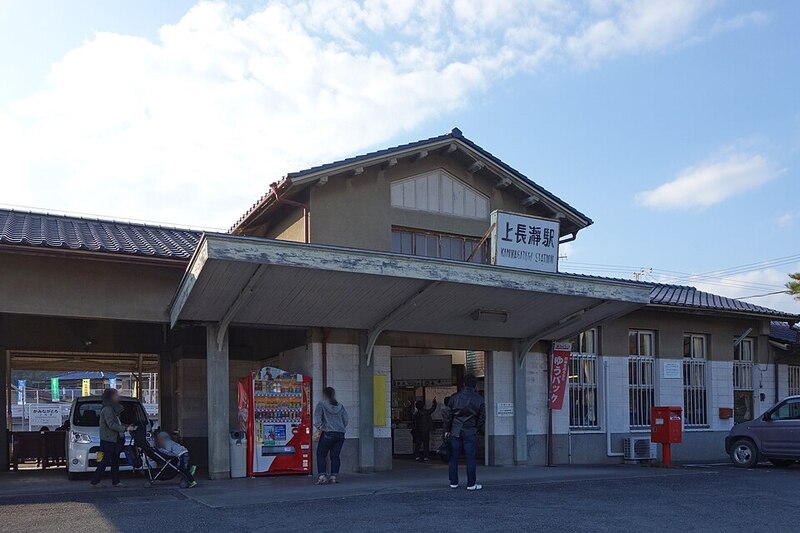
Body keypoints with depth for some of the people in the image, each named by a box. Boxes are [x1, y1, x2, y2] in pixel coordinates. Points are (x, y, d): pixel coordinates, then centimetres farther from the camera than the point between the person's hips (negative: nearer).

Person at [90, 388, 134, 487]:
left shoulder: (113, 408, 17)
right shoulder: (107, 409, -15)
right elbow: (111, 425, -23)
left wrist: (127, 426, 16)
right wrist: (125, 428, -26)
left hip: (114, 440, 10)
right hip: (108, 441, -10)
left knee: (115, 461, 9)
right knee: (105, 461, -7)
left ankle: (115, 482, 12)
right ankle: (95, 481, -1)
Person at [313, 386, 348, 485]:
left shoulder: (321, 405, -2)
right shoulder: (340, 406, 11)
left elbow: (317, 419, -11)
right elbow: (345, 420, 12)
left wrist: (320, 428, 1)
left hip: (328, 433, -4)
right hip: (340, 434, 4)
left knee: (321, 455, 6)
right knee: (335, 456, 9)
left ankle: (322, 476, -3)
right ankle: (333, 477, 8)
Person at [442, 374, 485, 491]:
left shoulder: (454, 397, 0)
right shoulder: (478, 399, -2)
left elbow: (447, 415, 2)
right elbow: (482, 417, 0)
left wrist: (447, 430, 11)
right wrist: (477, 429, 15)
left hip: (455, 432, 2)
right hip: (471, 433, -1)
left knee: (454, 458, 9)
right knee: (471, 459, 3)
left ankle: (453, 482, 14)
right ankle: (471, 484, 4)